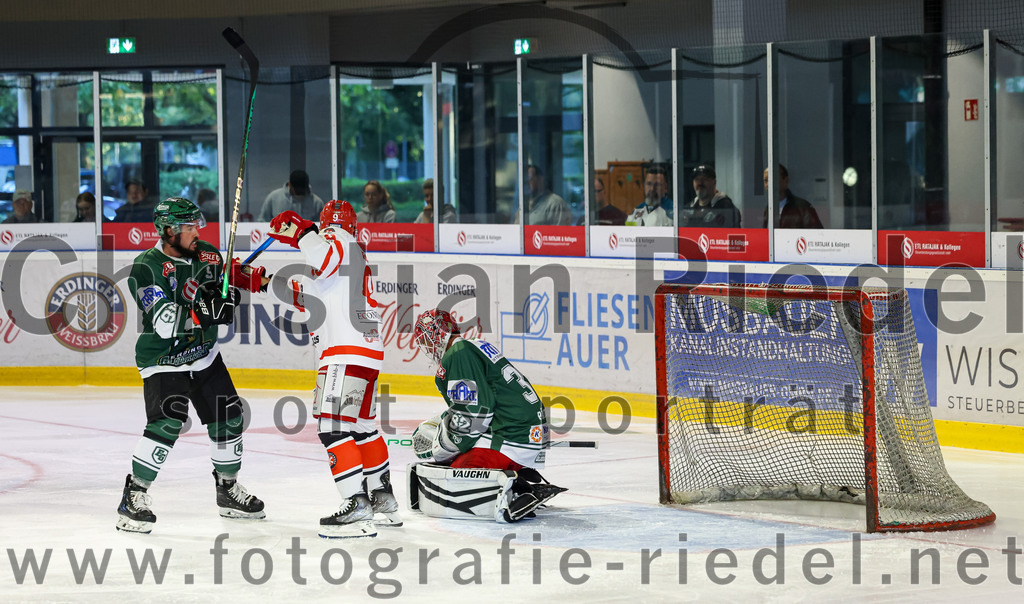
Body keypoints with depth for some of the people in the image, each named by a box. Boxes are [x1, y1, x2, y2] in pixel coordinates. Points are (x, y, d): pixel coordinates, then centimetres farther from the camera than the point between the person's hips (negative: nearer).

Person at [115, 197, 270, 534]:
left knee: (229, 417, 8)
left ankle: (228, 489, 29)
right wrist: (200, 312, -41)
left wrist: (253, 279, -5)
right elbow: (164, 324, -30)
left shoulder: (207, 255, -2)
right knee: (168, 421, -24)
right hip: (163, 361, -7)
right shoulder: (147, 268, -21)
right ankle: (134, 495, -15)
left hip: (204, 355, 7)